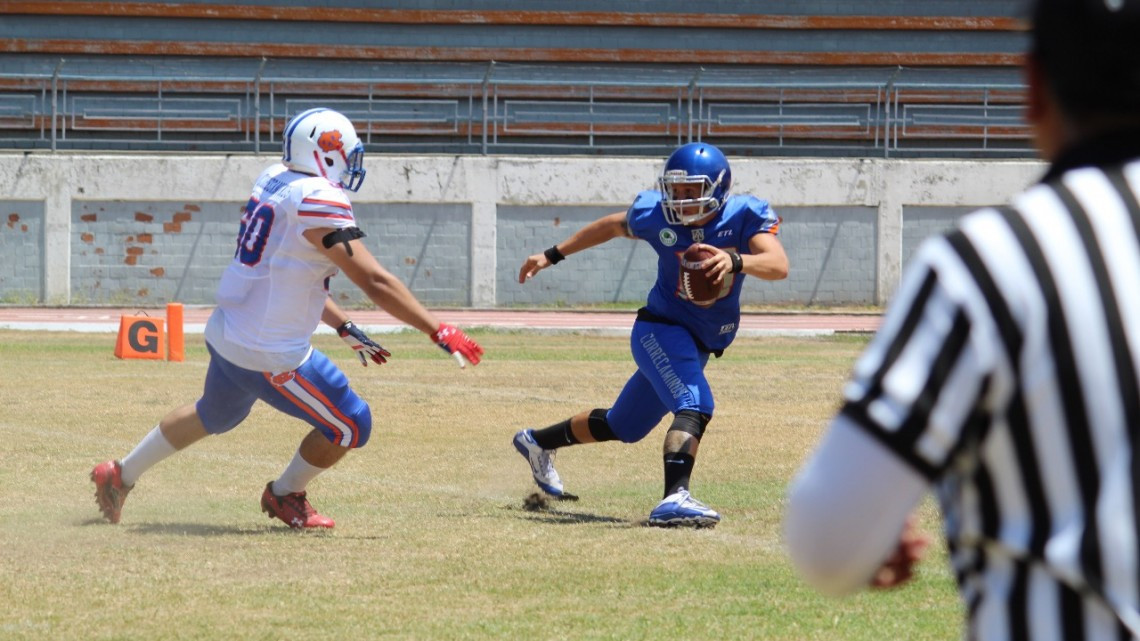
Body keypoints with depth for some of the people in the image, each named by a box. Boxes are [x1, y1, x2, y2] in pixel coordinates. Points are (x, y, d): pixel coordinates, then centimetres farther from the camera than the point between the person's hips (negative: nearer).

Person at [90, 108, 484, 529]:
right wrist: (440, 333, -22)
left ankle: (120, 475, 46)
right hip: (270, 357, -9)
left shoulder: (273, 182, 6)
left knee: (214, 415, 35)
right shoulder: (318, 201, -21)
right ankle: (285, 495, 29)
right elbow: (374, 282, -25)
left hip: (225, 334, 9)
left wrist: (345, 329, 20)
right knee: (350, 427, 9)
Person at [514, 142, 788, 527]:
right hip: (661, 329, -4)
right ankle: (675, 498, -44)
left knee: (623, 427, 19)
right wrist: (552, 256, 15)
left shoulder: (745, 216, -16)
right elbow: (612, 227, 8)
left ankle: (538, 442, 41)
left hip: (700, 346, 4)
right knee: (694, 405, -31)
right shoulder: (654, 214, -14)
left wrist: (735, 261, -52)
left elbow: (778, 265, -33)